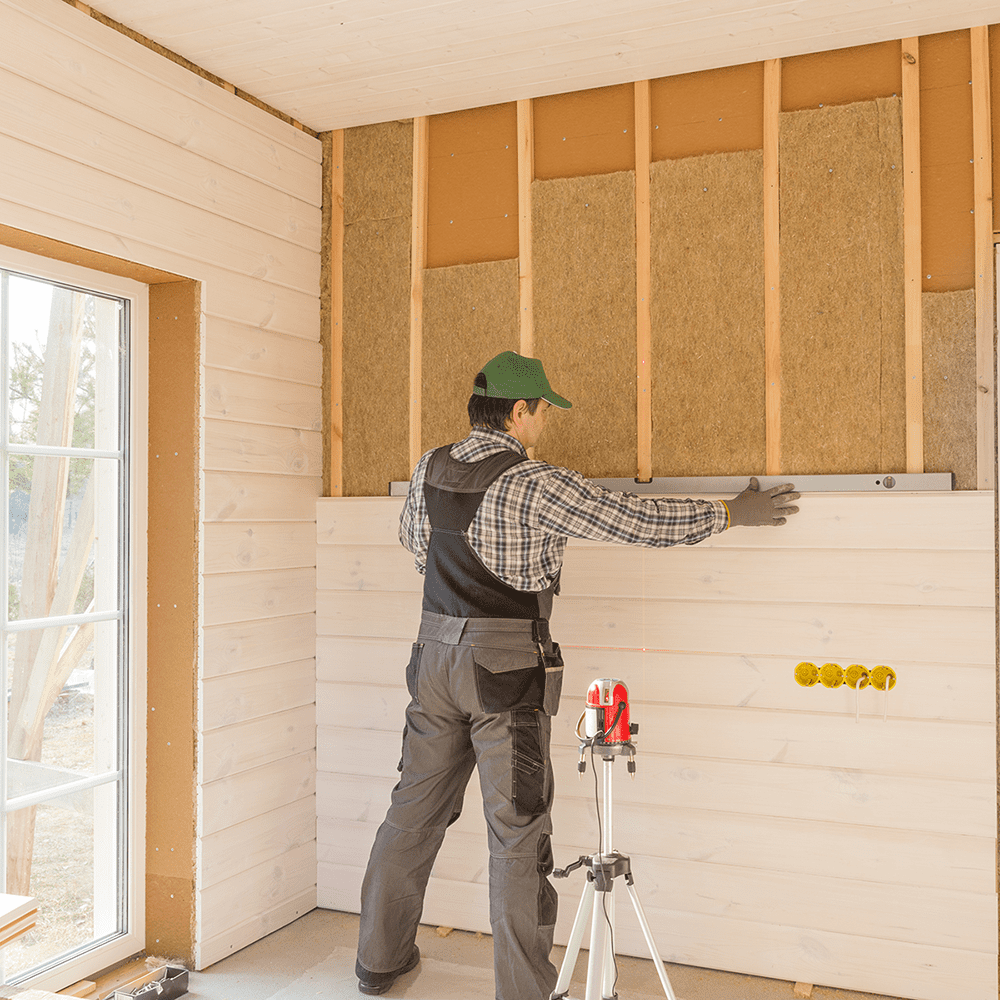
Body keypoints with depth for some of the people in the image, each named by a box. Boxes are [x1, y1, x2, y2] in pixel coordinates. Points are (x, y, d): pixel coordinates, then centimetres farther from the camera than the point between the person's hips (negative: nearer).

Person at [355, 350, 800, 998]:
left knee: (415, 811, 17)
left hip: (436, 653, 7)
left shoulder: (430, 470, 5)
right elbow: (637, 521, -10)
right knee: (519, 830, 3)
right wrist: (732, 514, 2)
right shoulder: (537, 486, -14)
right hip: (506, 670, -6)